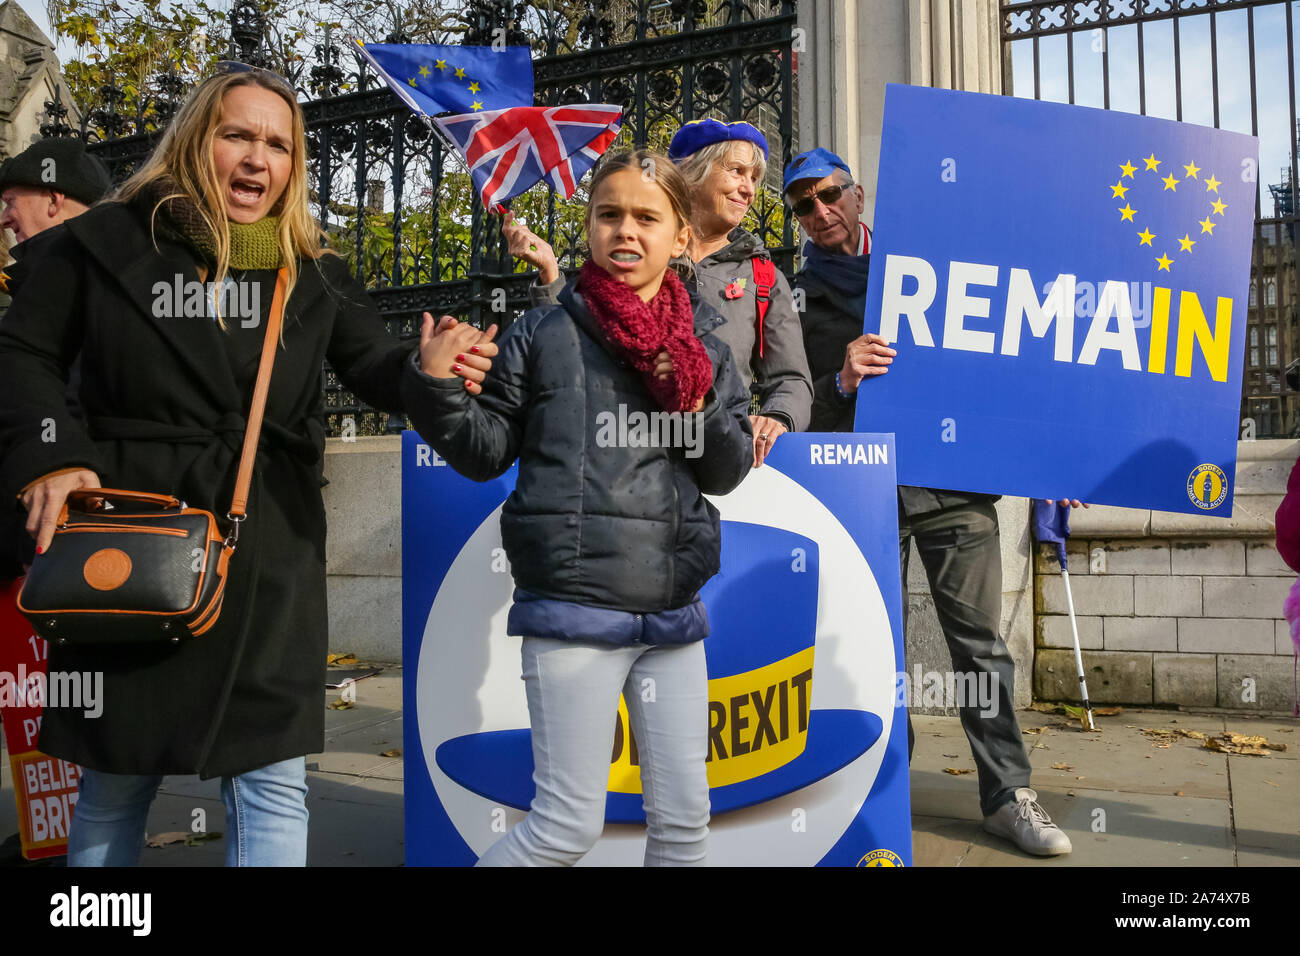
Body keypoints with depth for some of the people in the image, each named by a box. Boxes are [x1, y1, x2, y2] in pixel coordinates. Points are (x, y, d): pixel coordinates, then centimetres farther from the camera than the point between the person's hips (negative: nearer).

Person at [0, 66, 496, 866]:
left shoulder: (314, 274, 8)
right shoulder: (109, 238, 2)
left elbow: (375, 365, 0)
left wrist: (427, 368, -24)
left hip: (269, 552, 2)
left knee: (271, 782, 4)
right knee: (116, 780, 15)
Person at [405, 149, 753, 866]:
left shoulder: (702, 345, 9)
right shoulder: (544, 335, 0)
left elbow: (729, 472, 10)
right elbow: (487, 450, 2)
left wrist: (696, 403, -8)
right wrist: (439, 391, -16)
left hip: (674, 616, 4)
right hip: (574, 611, -4)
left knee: (684, 819, 13)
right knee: (568, 827, 2)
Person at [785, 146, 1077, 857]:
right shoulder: (799, 298, 11)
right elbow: (798, 410, 4)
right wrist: (843, 381, -18)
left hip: (954, 482, 1)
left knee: (980, 639, 0)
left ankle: (1007, 794, 9)